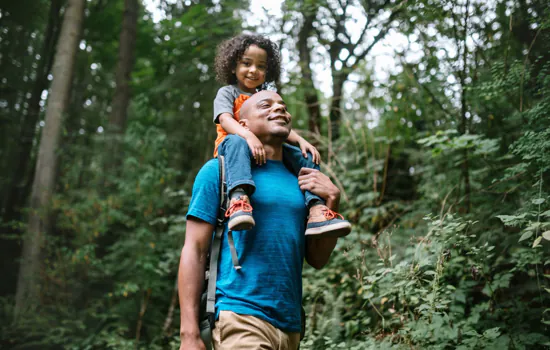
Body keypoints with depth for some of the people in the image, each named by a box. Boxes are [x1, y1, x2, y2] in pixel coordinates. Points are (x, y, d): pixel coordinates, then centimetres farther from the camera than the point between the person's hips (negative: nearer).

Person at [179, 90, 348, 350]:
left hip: (290, 325, 6)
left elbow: (317, 259, 13)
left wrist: (332, 201, 1)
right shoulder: (220, 170, 0)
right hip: (241, 316, -5)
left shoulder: (298, 181, 12)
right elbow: (194, 250, -6)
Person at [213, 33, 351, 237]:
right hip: (233, 146, -5)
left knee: (304, 156, -13)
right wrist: (248, 136, -33)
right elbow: (225, 120, -12)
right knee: (237, 142, -39)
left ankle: (316, 211, -30)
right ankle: (238, 197, -61)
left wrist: (300, 141, -9)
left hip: (266, 151, 5)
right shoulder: (227, 92, 8)